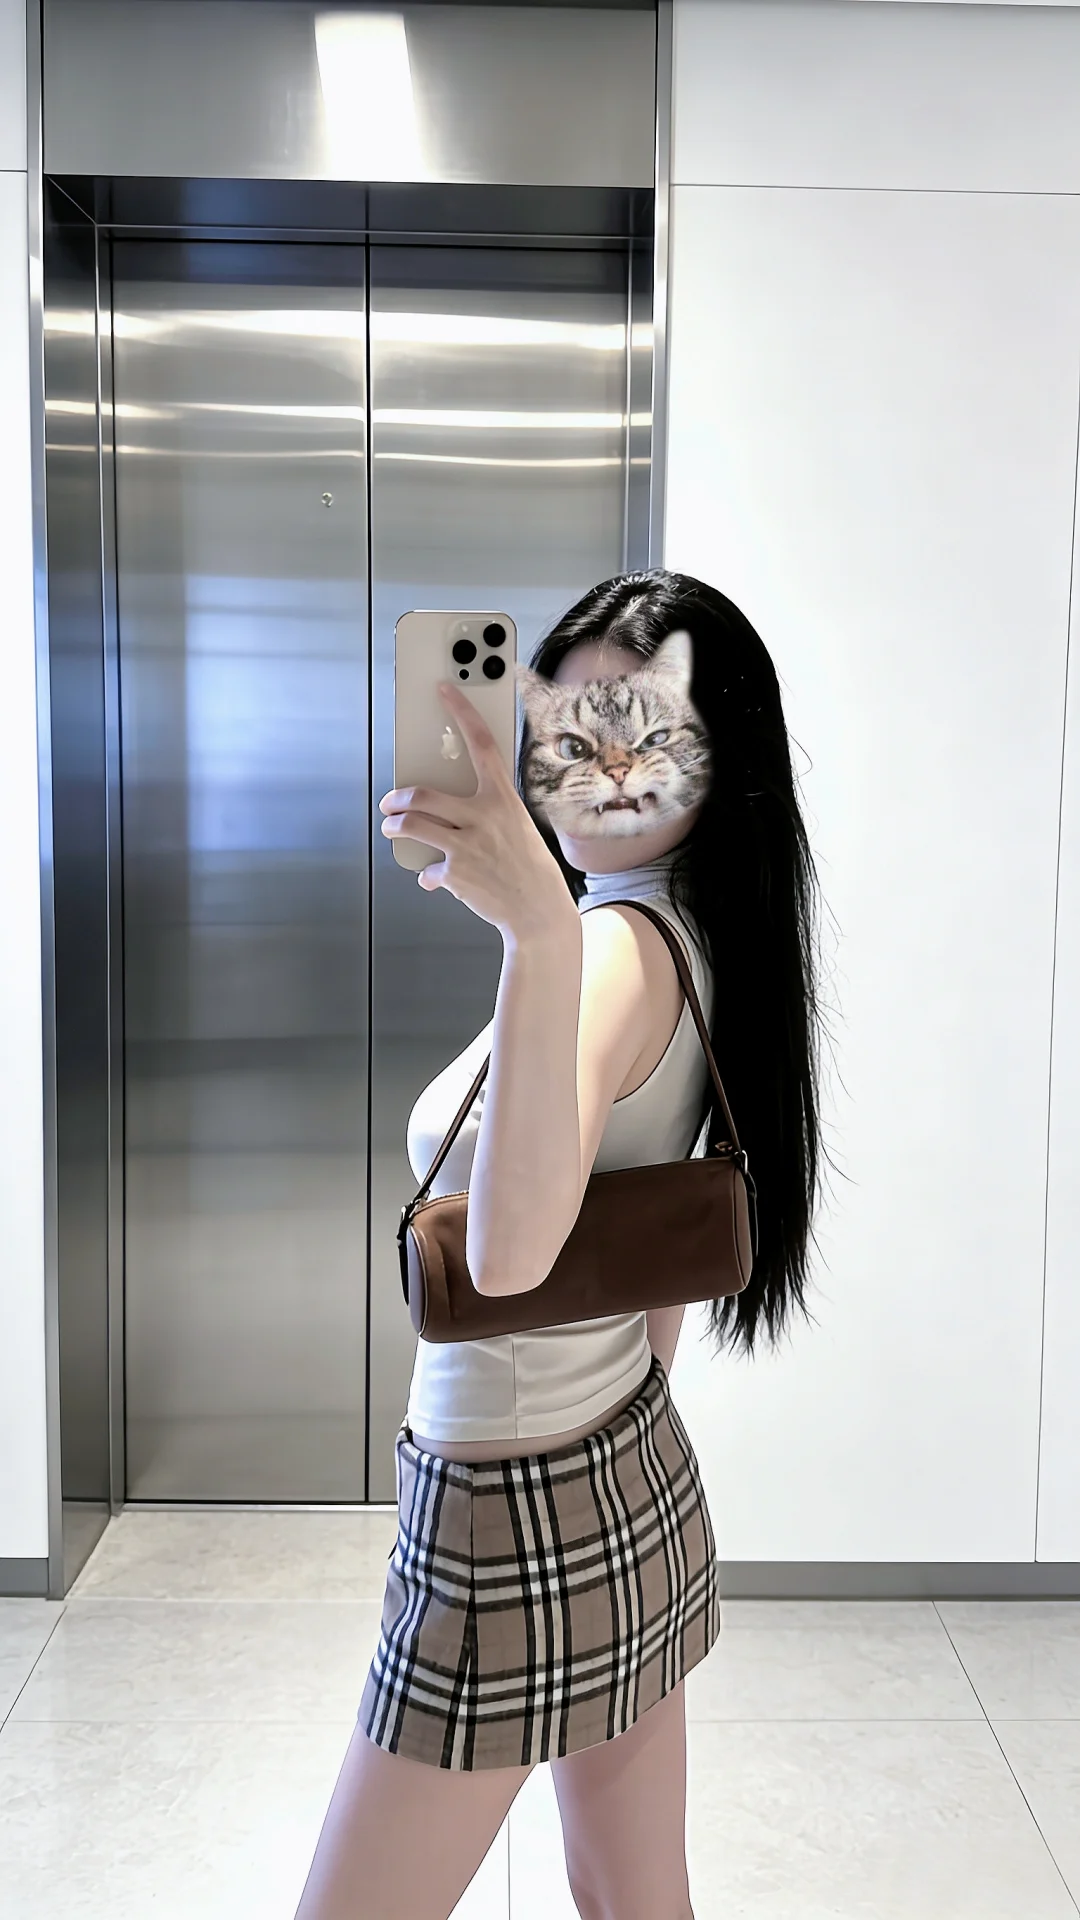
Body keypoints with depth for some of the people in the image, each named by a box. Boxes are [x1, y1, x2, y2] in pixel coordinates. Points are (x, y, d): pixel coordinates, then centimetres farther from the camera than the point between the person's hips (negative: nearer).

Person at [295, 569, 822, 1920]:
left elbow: (507, 1253, -42)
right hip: (639, 1473, 9)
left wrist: (541, 934, -53)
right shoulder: (689, 936, 6)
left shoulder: (620, 945, -24)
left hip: (517, 1519, -9)